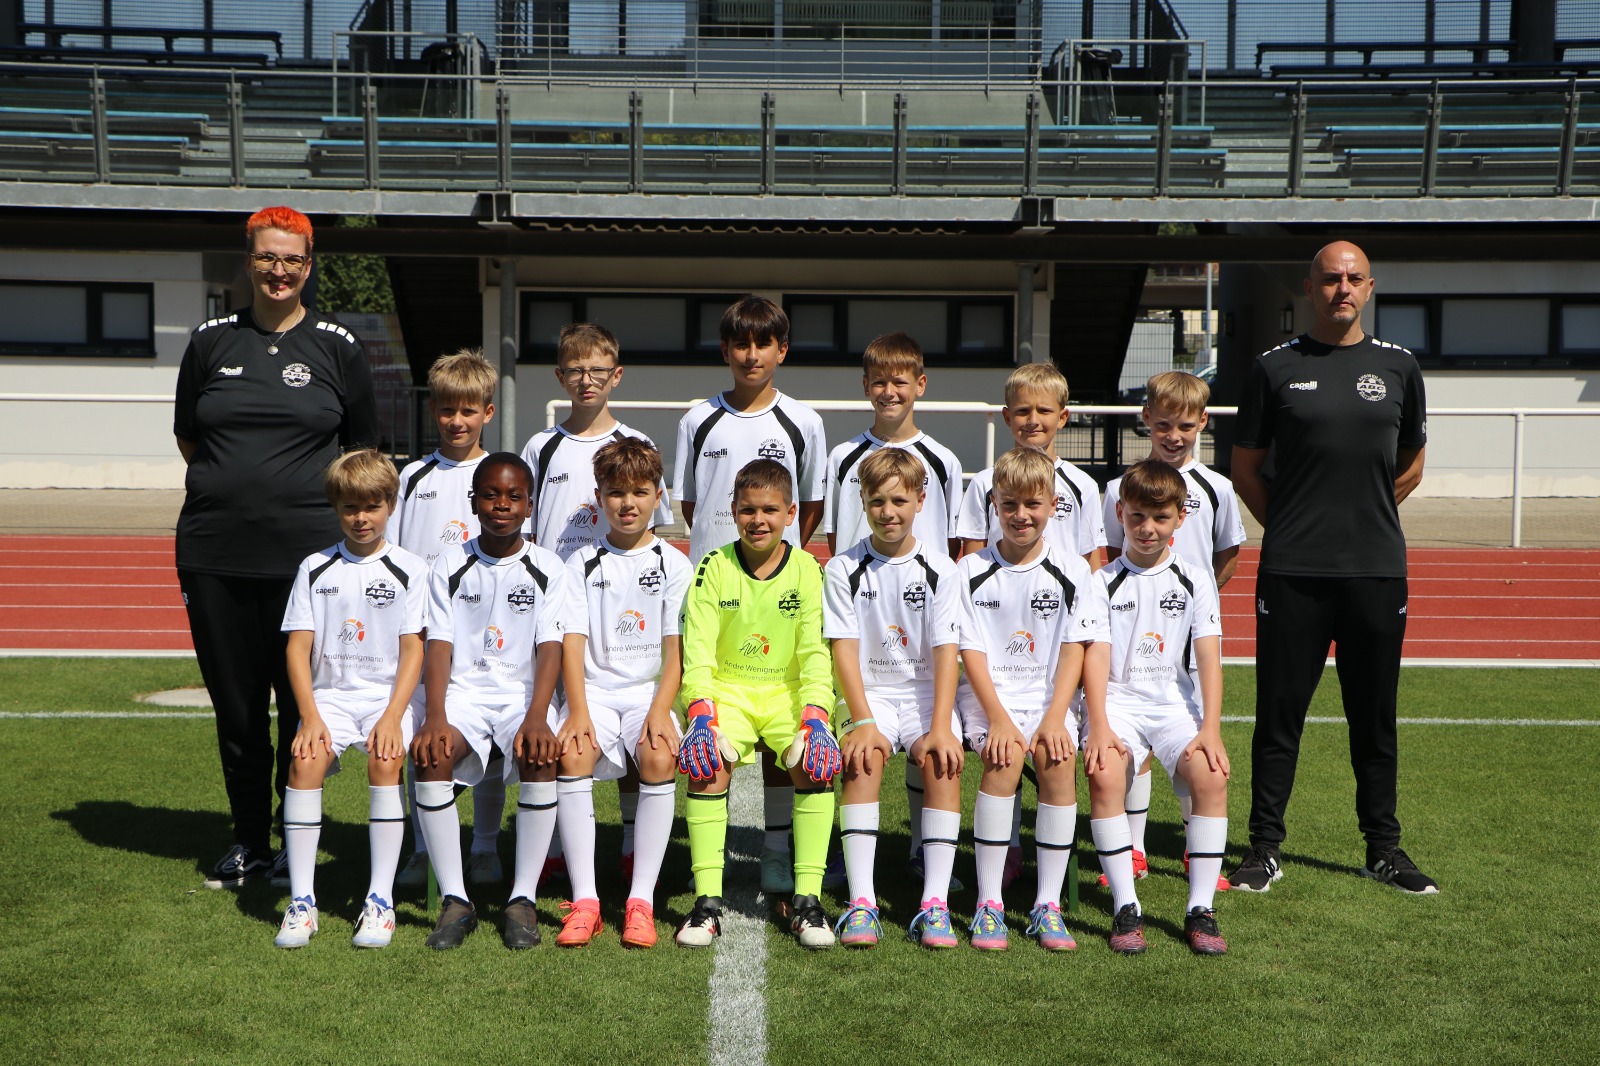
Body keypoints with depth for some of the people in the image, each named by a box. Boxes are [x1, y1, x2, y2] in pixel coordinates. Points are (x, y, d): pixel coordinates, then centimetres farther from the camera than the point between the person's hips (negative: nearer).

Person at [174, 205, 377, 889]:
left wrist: (321, 498, 7)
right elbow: (186, 434, 19)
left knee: (301, 703, 1)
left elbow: (362, 446, 11)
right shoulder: (212, 341, 9)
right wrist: (235, 487, 13)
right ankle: (248, 842, 24)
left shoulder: (336, 346, 4)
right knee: (234, 703, 9)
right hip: (214, 552, 2)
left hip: (308, 551, -2)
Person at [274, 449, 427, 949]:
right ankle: (301, 900, -17)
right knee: (306, 759, -26)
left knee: (385, 760, -29)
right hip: (329, 693, 2)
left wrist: (392, 717, -16)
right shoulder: (315, 569, 8)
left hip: (389, 694, -2)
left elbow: (413, 650, -4)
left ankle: (381, 899, -21)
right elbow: (298, 648, 3)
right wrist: (310, 716, -11)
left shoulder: (409, 570, 2)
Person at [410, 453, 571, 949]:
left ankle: (523, 899, -18)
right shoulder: (450, 565, 7)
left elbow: (550, 647, -7)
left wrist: (536, 717, -23)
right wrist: (435, 717, -18)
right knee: (430, 755, -29)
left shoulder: (547, 568, 4)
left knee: (541, 756, -31)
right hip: (463, 691, 1)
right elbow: (438, 645, -1)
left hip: (523, 693, -1)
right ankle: (454, 899, -16)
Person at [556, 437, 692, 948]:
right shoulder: (582, 564, 8)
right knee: (572, 753, -29)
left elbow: (675, 650, 0)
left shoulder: (673, 564, 6)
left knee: (660, 757, -31)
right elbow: (572, 642, 0)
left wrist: (660, 710, -15)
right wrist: (578, 711, -15)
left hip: (649, 690, 0)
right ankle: (584, 899, -22)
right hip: (594, 690, 1)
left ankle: (642, 899, -21)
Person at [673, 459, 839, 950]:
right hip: (726, 689, 0)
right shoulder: (714, 567, -3)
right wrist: (701, 713, -24)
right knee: (706, 761, -28)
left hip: (787, 690, 1)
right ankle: (708, 900, -20)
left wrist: (815, 716, -21)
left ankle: (807, 898, -16)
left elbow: (815, 652, -5)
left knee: (818, 761, -26)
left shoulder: (806, 569, -2)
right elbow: (697, 648, -9)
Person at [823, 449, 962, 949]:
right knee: (862, 757, -30)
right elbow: (844, 649, -7)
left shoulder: (939, 569, 0)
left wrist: (940, 726, -20)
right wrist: (863, 722, -20)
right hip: (867, 692, 0)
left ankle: (935, 902, -25)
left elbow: (946, 651, -7)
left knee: (942, 761, -28)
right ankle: (862, 902, -29)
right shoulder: (843, 569, 0)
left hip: (926, 693, 1)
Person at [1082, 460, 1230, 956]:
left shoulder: (1195, 580, 9)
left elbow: (1209, 658, 1)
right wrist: (1098, 726, -18)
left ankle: (1200, 910, -14)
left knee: (1212, 775, -25)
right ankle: (1126, 909, -19)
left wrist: (1211, 728, -12)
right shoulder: (1103, 582, 5)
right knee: (1104, 776, -29)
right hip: (1117, 699, -1)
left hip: (1175, 701, 1)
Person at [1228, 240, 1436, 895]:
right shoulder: (1275, 367, 3)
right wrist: (1290, 527, 5)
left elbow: (1410, 467, 18)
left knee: (1375, 717, 10)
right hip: (1292, 572, -2)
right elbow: (1245, 468, 8)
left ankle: (1383, 848, 23)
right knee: (1280, 713, 3)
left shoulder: (1397, 366, 9)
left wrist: (1362, 518, 14)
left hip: (1378, 571, 2)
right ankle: (1265, 848, 13)